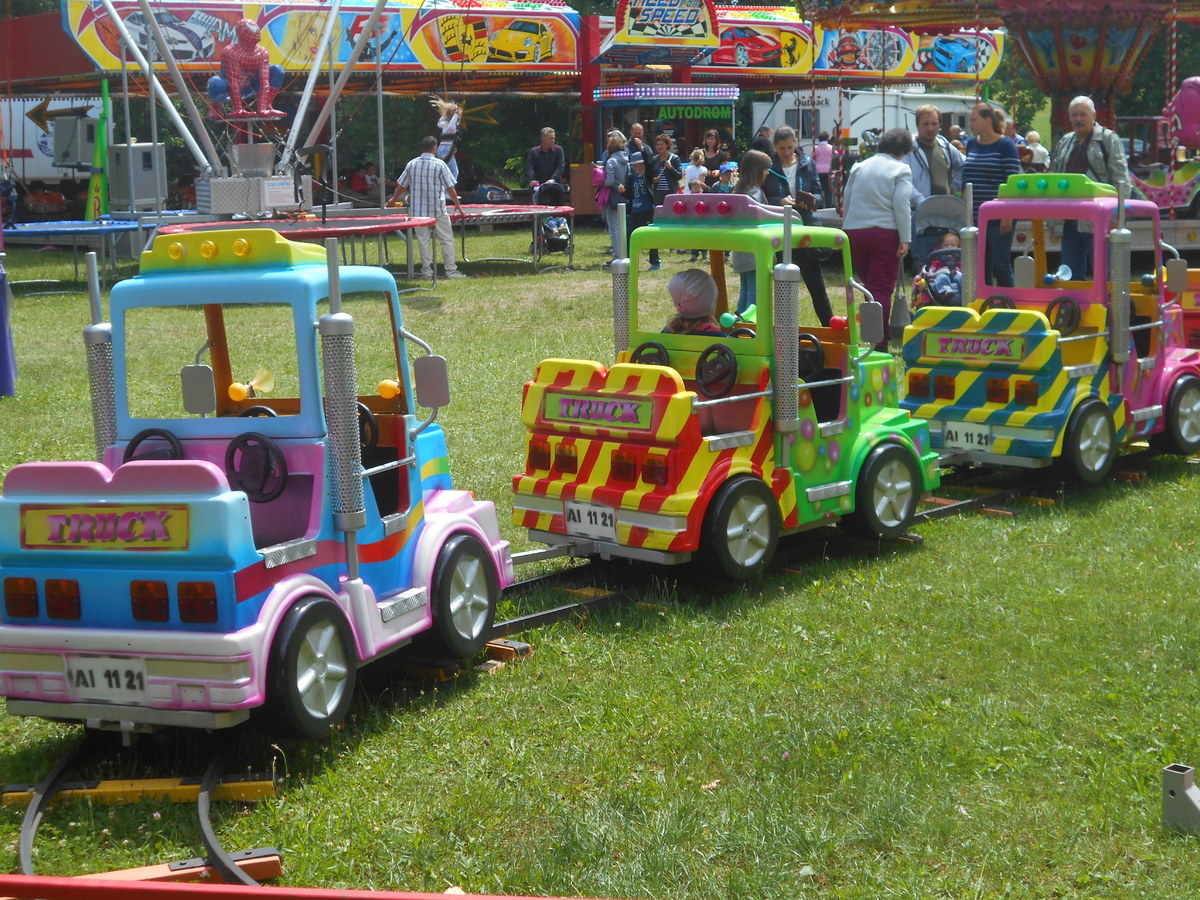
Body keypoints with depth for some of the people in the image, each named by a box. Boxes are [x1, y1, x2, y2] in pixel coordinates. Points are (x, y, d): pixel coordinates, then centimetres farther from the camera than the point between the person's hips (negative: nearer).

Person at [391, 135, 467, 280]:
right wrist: (457, 204, 6)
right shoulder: (439, 164, -8)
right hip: (438, 210, -3)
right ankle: (451, 271, 2)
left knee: (423, 240, 7)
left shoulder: (412, 164, 1)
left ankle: (427, 271, 7)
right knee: (447, 239, 4)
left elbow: (401, 185, 8)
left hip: (418, 210, 3)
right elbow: (450, 188, -6)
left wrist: (393, 200, 24)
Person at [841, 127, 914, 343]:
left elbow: (846, 200, 14)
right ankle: (879, 344, -10)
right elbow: (901, 205, -10)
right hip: (885, 233, -4)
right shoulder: (901, 169, -1)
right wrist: (905, 239, -10)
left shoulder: (859, 167, 14)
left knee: (868, 284, 18)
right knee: (882, 289, -3)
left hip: (853, 231, 4)